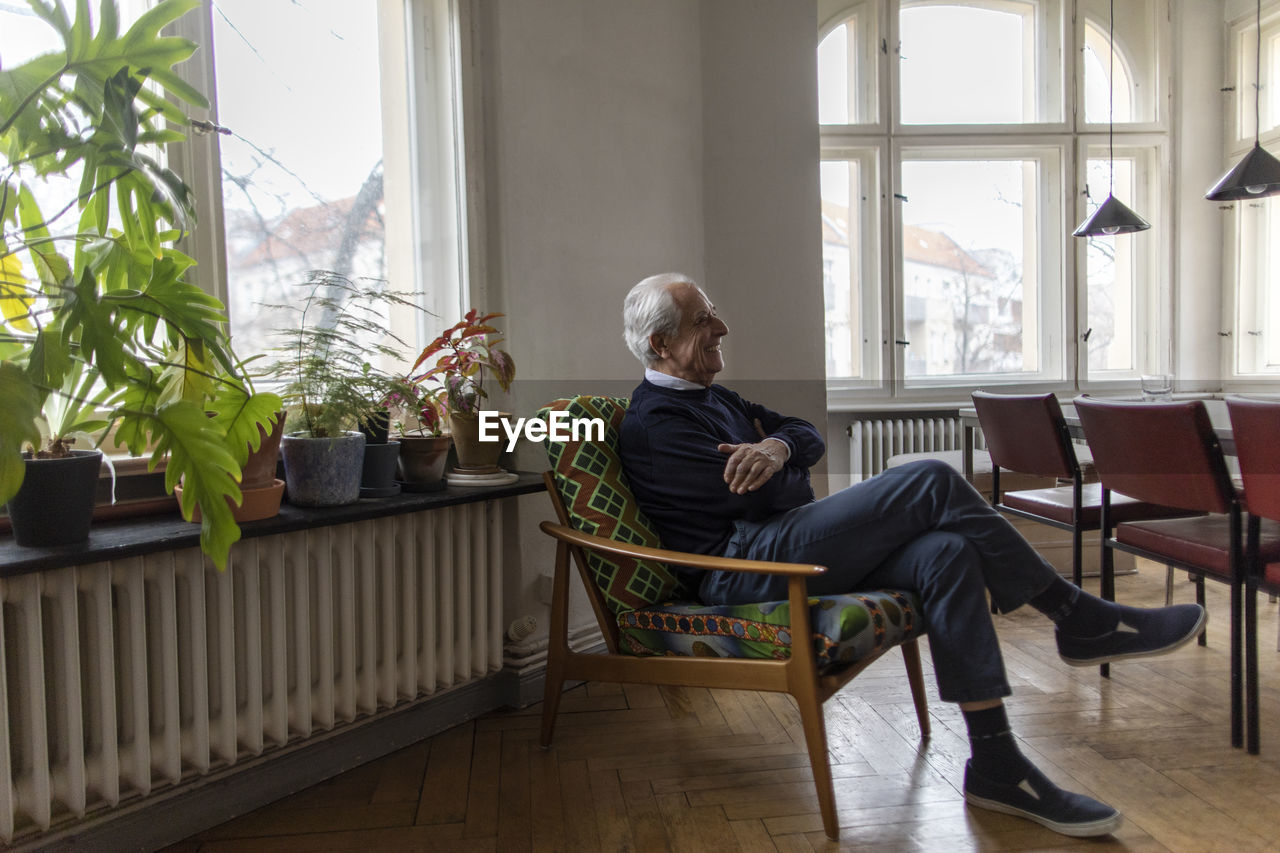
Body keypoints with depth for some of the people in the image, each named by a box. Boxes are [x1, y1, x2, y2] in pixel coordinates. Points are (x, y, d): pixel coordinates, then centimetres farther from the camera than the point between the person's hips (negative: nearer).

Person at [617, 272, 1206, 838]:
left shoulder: (711, 397, 23)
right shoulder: (653, 421, -8)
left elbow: (810, 439, 15)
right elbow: (753, 496, -17)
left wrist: (779, 446, -9)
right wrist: (782, 465, 4)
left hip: (792, 548, 9)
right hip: (745, 571, -9)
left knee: (945, 553, -14)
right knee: (931, 483, -18)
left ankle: (995, 765, -12)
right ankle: (1076, 617, -5)